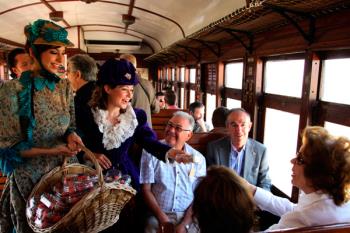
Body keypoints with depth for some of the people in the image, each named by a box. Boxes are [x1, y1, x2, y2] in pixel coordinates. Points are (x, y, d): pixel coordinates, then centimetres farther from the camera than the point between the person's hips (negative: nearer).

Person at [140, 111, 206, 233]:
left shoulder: (198, 159, 3)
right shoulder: (151, 152, -2)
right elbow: (146, 190, -3)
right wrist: (163, 219, -11)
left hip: (189, 216, 2)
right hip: (158, 215, -1)